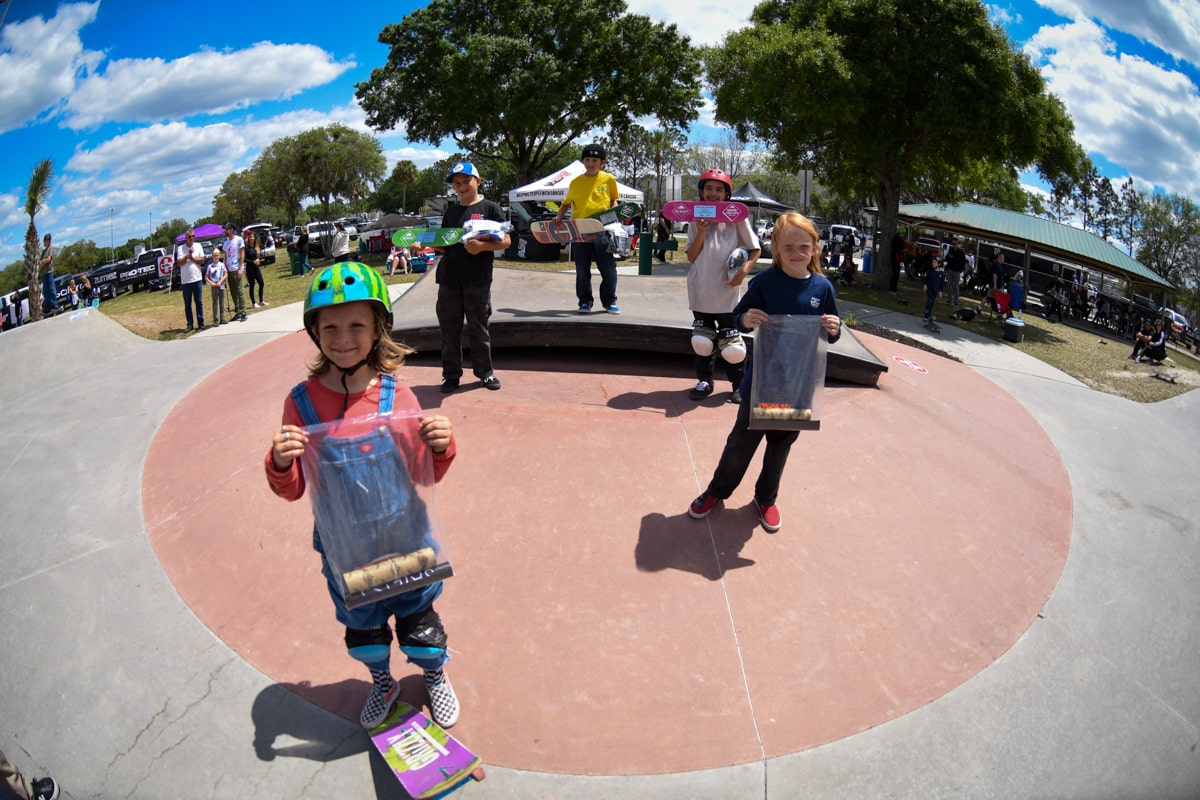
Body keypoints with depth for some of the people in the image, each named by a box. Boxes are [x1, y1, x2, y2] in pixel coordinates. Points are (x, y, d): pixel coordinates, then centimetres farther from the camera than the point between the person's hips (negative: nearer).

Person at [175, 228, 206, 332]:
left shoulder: (198, 246, 7)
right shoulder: (180, 248, 2)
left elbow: (202, 260, 0)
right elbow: (179, 262, -7)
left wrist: (191, 257, -9)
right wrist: (188, 255, -14)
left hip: (197, 278, 1)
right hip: (185, 280, -1)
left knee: (199, 302, 4)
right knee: (187, 304, 4)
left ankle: (201, 323, 10)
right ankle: (190, 324, 9)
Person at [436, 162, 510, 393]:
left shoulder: (489, 208, 2)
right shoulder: (450, 212, 17)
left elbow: (505, 241, -4)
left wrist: (482, 246, -20)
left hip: (477, 279, -4)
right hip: (449, 277, 4)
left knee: (478, 328, 3)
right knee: (449, 329, 6)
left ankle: (484, 372, 17)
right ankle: (451, 374, 14)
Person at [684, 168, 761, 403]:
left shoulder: (736, 218, 0)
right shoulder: (696, 220, 7)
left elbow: (755, 249, 2)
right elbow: (691, 257, 1)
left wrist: (744, 270, -15)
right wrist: (701, 232, -12)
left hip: (727, 293, -3)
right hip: (700, 292, 3)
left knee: (731, 343, 1)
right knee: (702, 339, 10)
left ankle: (740, 384, 14)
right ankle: (704, 380, 22)